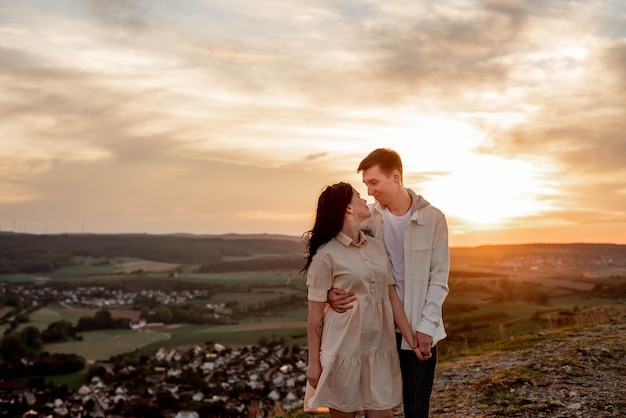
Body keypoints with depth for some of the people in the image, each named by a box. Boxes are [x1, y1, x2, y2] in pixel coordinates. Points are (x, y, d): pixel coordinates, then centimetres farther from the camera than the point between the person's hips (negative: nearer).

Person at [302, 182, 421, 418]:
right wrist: (314, 362, -6)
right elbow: (315, 315, -7)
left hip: (378, 348, 5)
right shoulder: (326, 255, -9)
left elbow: (392, 296, 9)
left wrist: (411, 339, 6)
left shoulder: (377, 247, 8)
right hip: (343, 349, -5)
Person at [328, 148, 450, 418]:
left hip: (419, 328, -2)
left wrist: (426, 326, -10)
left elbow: (439, 278, -5)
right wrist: (331, 291, -23)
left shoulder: (432, 218, -6)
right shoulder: (368, 218, -2)